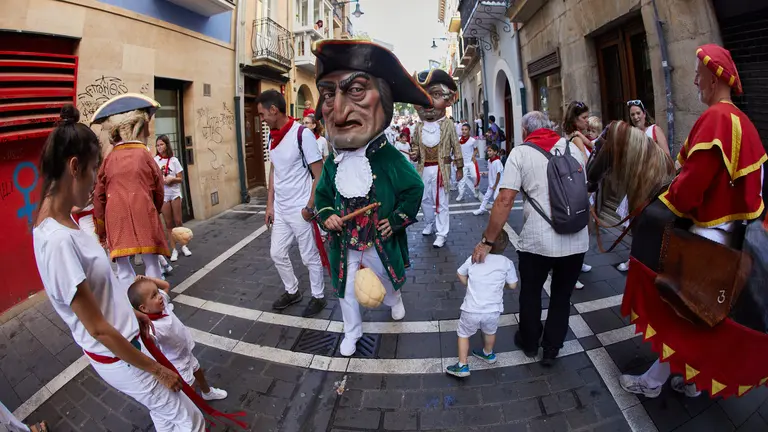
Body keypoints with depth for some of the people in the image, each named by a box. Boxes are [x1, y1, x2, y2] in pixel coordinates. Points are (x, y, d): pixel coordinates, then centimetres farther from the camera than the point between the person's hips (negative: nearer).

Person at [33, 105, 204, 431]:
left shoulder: (57, 224, -2)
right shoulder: (58, 240, -31)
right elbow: (98, 329, -26)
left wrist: (131, 311, 22)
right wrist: (157, 370, -16)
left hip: (124, 341, 9)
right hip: (116, 356, -9)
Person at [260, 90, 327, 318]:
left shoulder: (302, 134, -16)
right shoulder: (271, 137, 6)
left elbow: (319, 175, -14)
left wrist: (310, 207, -15)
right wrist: (270, 205, 11)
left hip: (301, 210, -7)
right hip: (280, 209, 8)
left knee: (310, 257, 7)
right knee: (277, 253, 17)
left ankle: (318, 297, 27)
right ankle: (292, 291, 38)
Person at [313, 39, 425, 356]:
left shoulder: (390, 158, -21)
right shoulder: (333, 163, -10)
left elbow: (414, 190, -10)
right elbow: (323, 194, 6)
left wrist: (396, 220, -16)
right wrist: (326, 215, -12)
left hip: (380, 244, -2)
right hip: (345, 246, 2)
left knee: (388, 280, 26)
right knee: (347, 292, 15)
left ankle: (394, 302, 60)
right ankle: (352, 332, 39)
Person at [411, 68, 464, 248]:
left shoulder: (447, 125, -6)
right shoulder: (419, 127, 4)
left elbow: (456, 147, -2)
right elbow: (415, 146, 16)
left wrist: (459, 168, -1)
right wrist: (414, 154, -8)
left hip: (441, 168, -4)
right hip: (424, 169, 5)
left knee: (440, 202, -1)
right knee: (425, 200, 16)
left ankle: (441, 233, 6)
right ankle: (430, 224, 38)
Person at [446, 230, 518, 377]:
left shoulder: (473, 259, -2)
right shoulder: (507, 263, -5)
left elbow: (460, 274, 11)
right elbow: (513, 285, 1)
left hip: (471, 310, -1)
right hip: (493, 310, 1)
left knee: (463, 334, 19)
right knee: (490, 332, 29)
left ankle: (462, 366, 20)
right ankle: (488, 354, 53)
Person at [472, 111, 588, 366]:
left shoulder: (520, 152, -3)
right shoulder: (572, 147, 9)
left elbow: (504, 201, -13)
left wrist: (487, 242, -8)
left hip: (537, 241, -3)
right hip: (576, 240, 4)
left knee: (530, 293, 20)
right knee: (562, 296, 21)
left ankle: (529, 343, 41)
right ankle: (551, 350, 35)